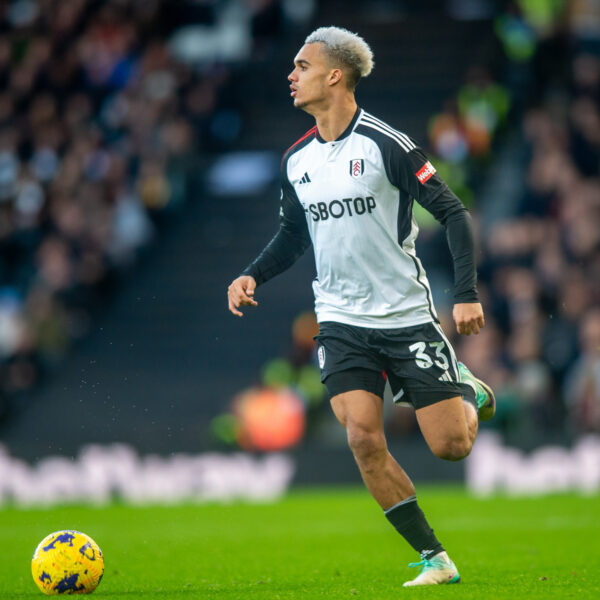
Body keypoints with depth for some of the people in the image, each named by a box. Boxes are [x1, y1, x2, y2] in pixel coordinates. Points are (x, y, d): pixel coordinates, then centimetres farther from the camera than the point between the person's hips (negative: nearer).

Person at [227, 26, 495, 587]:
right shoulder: (296, 160, 5)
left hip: (406, 316, -4)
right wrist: (252, 276, 2)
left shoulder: (385, 144, -13)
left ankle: (467, 392, 33)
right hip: (341, 323, 4)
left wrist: (466, 294, -17)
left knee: (451, 446, -4)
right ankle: (435, 559, -3)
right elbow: (292, 236, 20)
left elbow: (453, 213, -10)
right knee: (363, 439, -14)